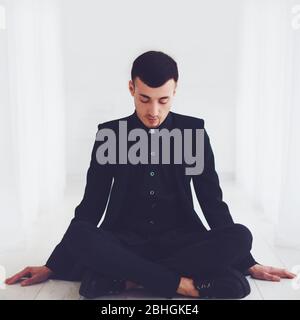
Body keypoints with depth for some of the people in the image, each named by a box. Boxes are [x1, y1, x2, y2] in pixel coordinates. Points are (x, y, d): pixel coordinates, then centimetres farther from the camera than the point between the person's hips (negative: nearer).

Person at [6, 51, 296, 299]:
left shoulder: (193, 131, 1)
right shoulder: (110, 133, 1)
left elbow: (212, 199, 4)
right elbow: (91, 204, 4)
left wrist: (247, 263, 1)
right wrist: (54, 266, 2)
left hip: (179, 240, 1)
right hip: (125, 242, 0)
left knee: (241, 236, -28)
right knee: (79, 235, -31)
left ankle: (122, 278, -27)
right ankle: (185, 284, -29)